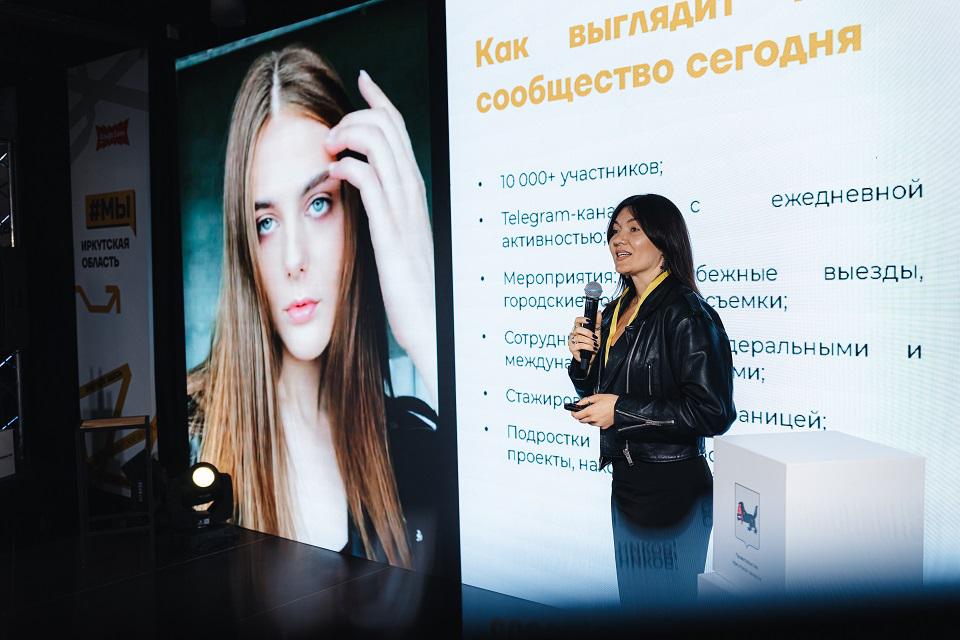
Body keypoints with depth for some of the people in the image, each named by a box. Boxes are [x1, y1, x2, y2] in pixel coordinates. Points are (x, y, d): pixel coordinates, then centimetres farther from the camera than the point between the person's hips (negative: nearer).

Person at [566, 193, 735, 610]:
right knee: (632, 595, 22)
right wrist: (583, 359, -3)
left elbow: (714, 413, -22)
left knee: (668, 599, 9)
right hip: (625, 480, 8)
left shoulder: (685, 314, -16)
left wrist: (622, 410, -20)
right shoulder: (614, 312, 8)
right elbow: (597, 396, 17)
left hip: (672, 485, -8)